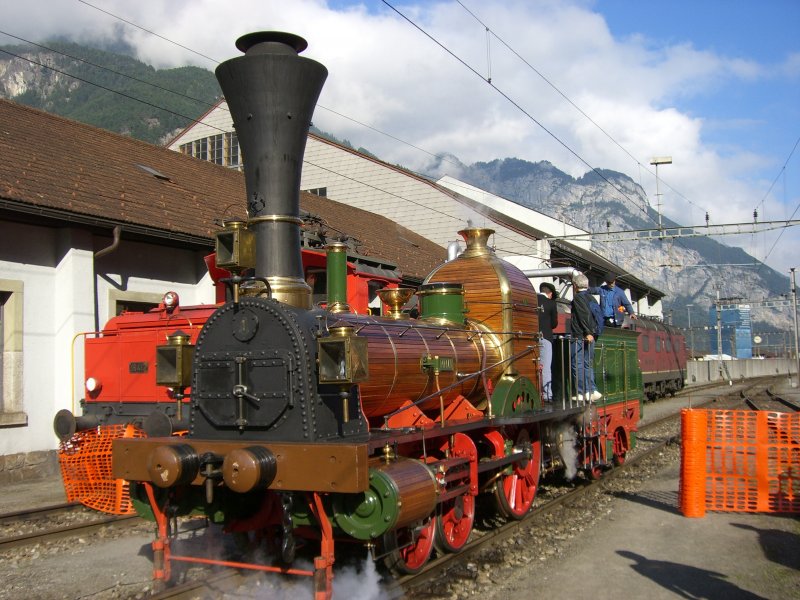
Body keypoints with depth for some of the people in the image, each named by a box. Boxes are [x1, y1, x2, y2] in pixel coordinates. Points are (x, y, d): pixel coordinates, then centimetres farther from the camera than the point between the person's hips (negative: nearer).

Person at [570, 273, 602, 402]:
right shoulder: (592, 298, 16)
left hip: (579, 336, -7)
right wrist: (593, 332, 15)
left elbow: (584, 315, -18)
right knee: (588, 364, 12)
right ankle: (591, 390, 3)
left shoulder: (577, 297, -7)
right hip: (591, 336, 8)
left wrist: (588, 332, -20)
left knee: (577, 364, -3)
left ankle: (581, 393, -3)